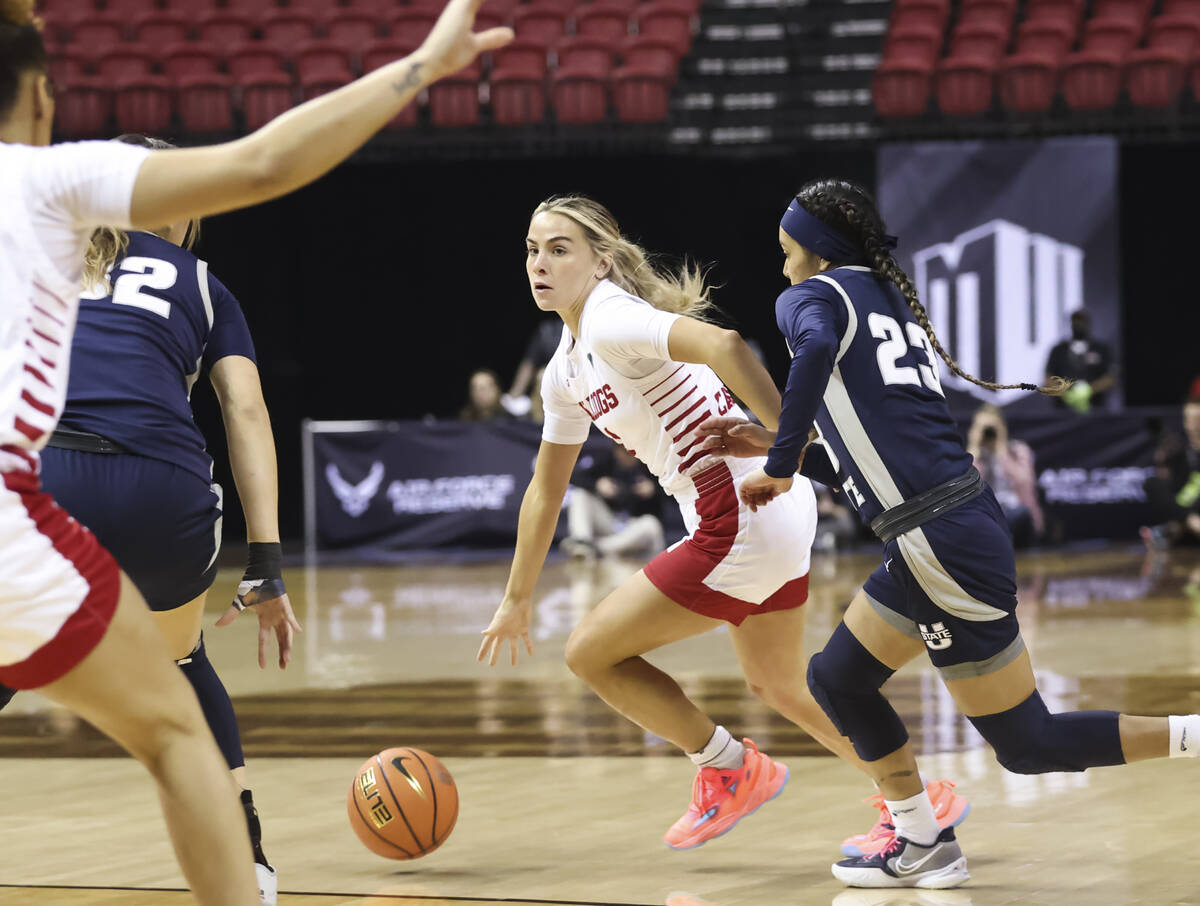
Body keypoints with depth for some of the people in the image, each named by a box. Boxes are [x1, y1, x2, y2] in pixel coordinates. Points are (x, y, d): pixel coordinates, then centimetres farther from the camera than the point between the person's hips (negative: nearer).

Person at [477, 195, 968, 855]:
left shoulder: (612, 322, -14)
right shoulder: (565, 372, 14)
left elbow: (723, 347, -31)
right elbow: (546, 488, 26)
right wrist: (516, 600, 30)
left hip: (743, 521, -10)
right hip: (775, 525, 10)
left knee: (591, 653, -1)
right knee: (776, 685, 27)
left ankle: (731, 769, 13)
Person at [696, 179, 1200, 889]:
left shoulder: (812, 297, 1)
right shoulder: (895, 304, 24)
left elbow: (817, 349, -26)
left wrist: (781, 466, -17)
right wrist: (778, 447, 24)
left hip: (940, 540, -9)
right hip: (959, 525, 9)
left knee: (1029, 743, -3)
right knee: (838, 680, 21)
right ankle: (924, 847, 22)